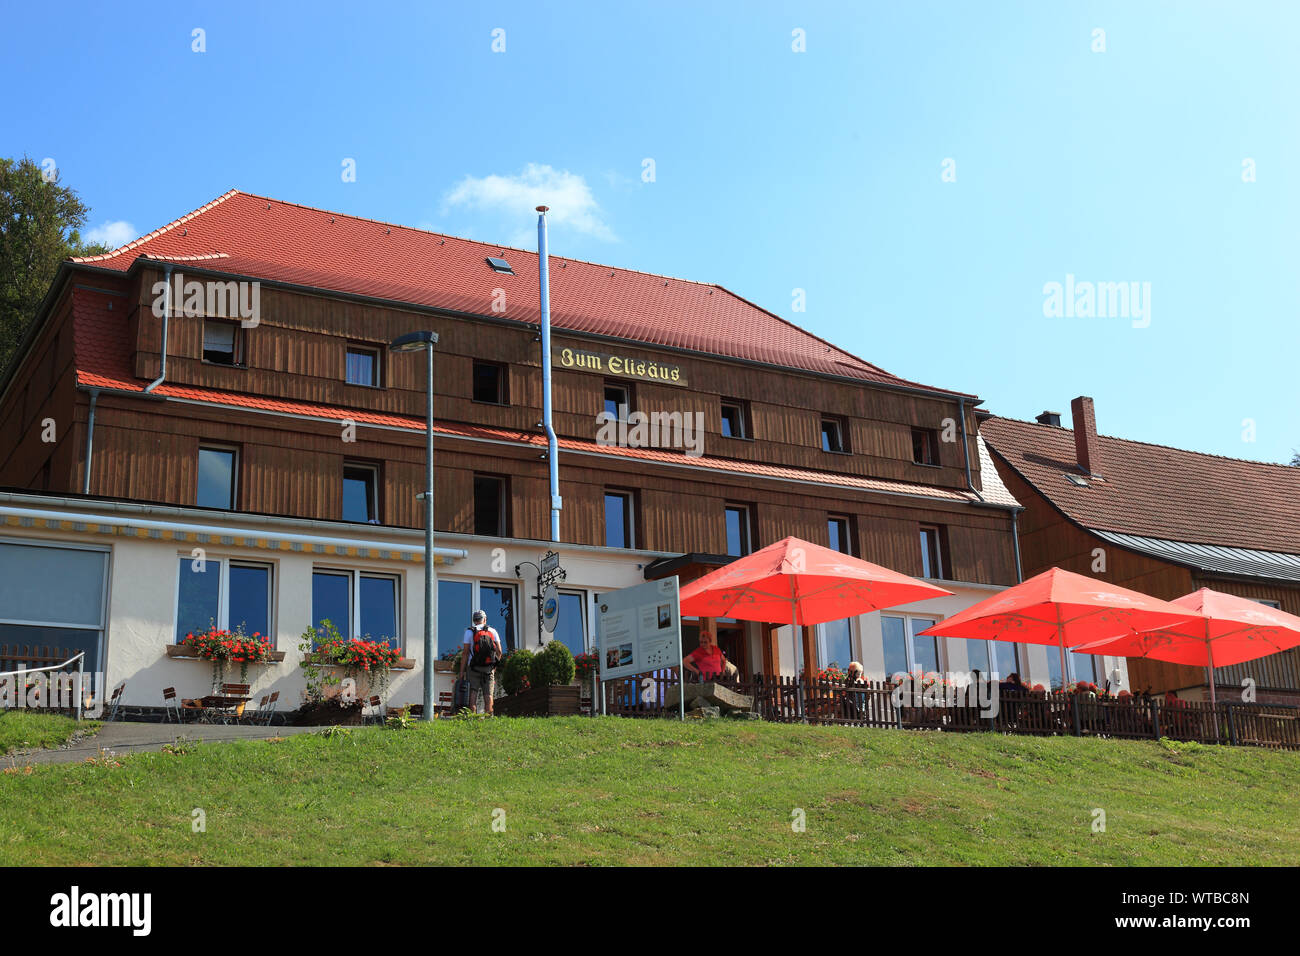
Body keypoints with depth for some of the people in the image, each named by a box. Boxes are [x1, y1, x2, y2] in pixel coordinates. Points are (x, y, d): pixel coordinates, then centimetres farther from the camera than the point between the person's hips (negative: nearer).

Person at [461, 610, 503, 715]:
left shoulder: (470, 631, 0)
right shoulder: (493, 631, 8)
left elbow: (465, 652, -5)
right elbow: (499, 651, 5)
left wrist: (462, 671, -2)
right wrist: (494, 666, 18)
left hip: (474, 668, -2)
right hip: (489, 668, 2)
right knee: (488, 695, 6)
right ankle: (488, 715, 0)